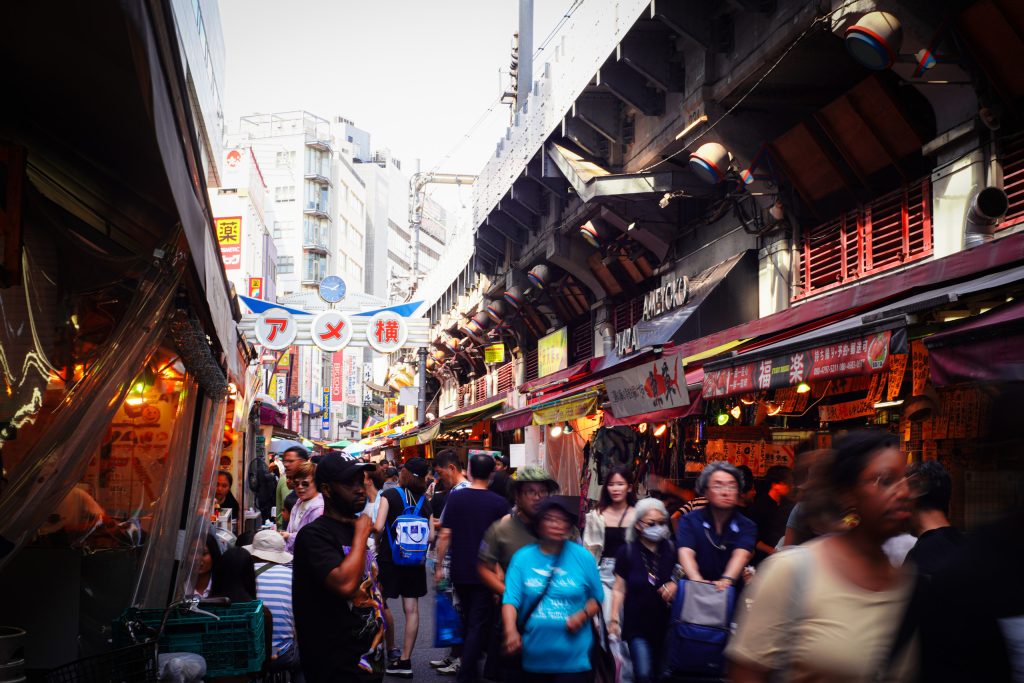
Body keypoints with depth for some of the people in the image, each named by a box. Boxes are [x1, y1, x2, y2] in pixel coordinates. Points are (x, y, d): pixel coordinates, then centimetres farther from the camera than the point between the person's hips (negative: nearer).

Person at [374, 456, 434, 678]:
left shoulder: (390, 495, -9)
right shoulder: (424, 500, 1)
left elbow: (378, 527, -18)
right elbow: (431, 535, 0)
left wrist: (377, 546, 0)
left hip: (389, 558, -3)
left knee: (381, 604, 14)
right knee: (411, 609, 4)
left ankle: (392, 651, 20)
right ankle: (405, 660, 5)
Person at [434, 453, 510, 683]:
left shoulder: (455, 498, -3)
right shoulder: (499, 503, -9)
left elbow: (445, 535, -3)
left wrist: (439, 566, 6)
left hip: (460, 571, 3)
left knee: (468, 620, 21)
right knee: (478, 624, 3)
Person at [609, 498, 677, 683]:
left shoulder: (671, 550, 0)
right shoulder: (627, 552, -4)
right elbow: (619, 590, 0)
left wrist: (675, 585, -10)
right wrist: (614, 620, -6)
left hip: (665, 624, 2)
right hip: (637, 625, -2)